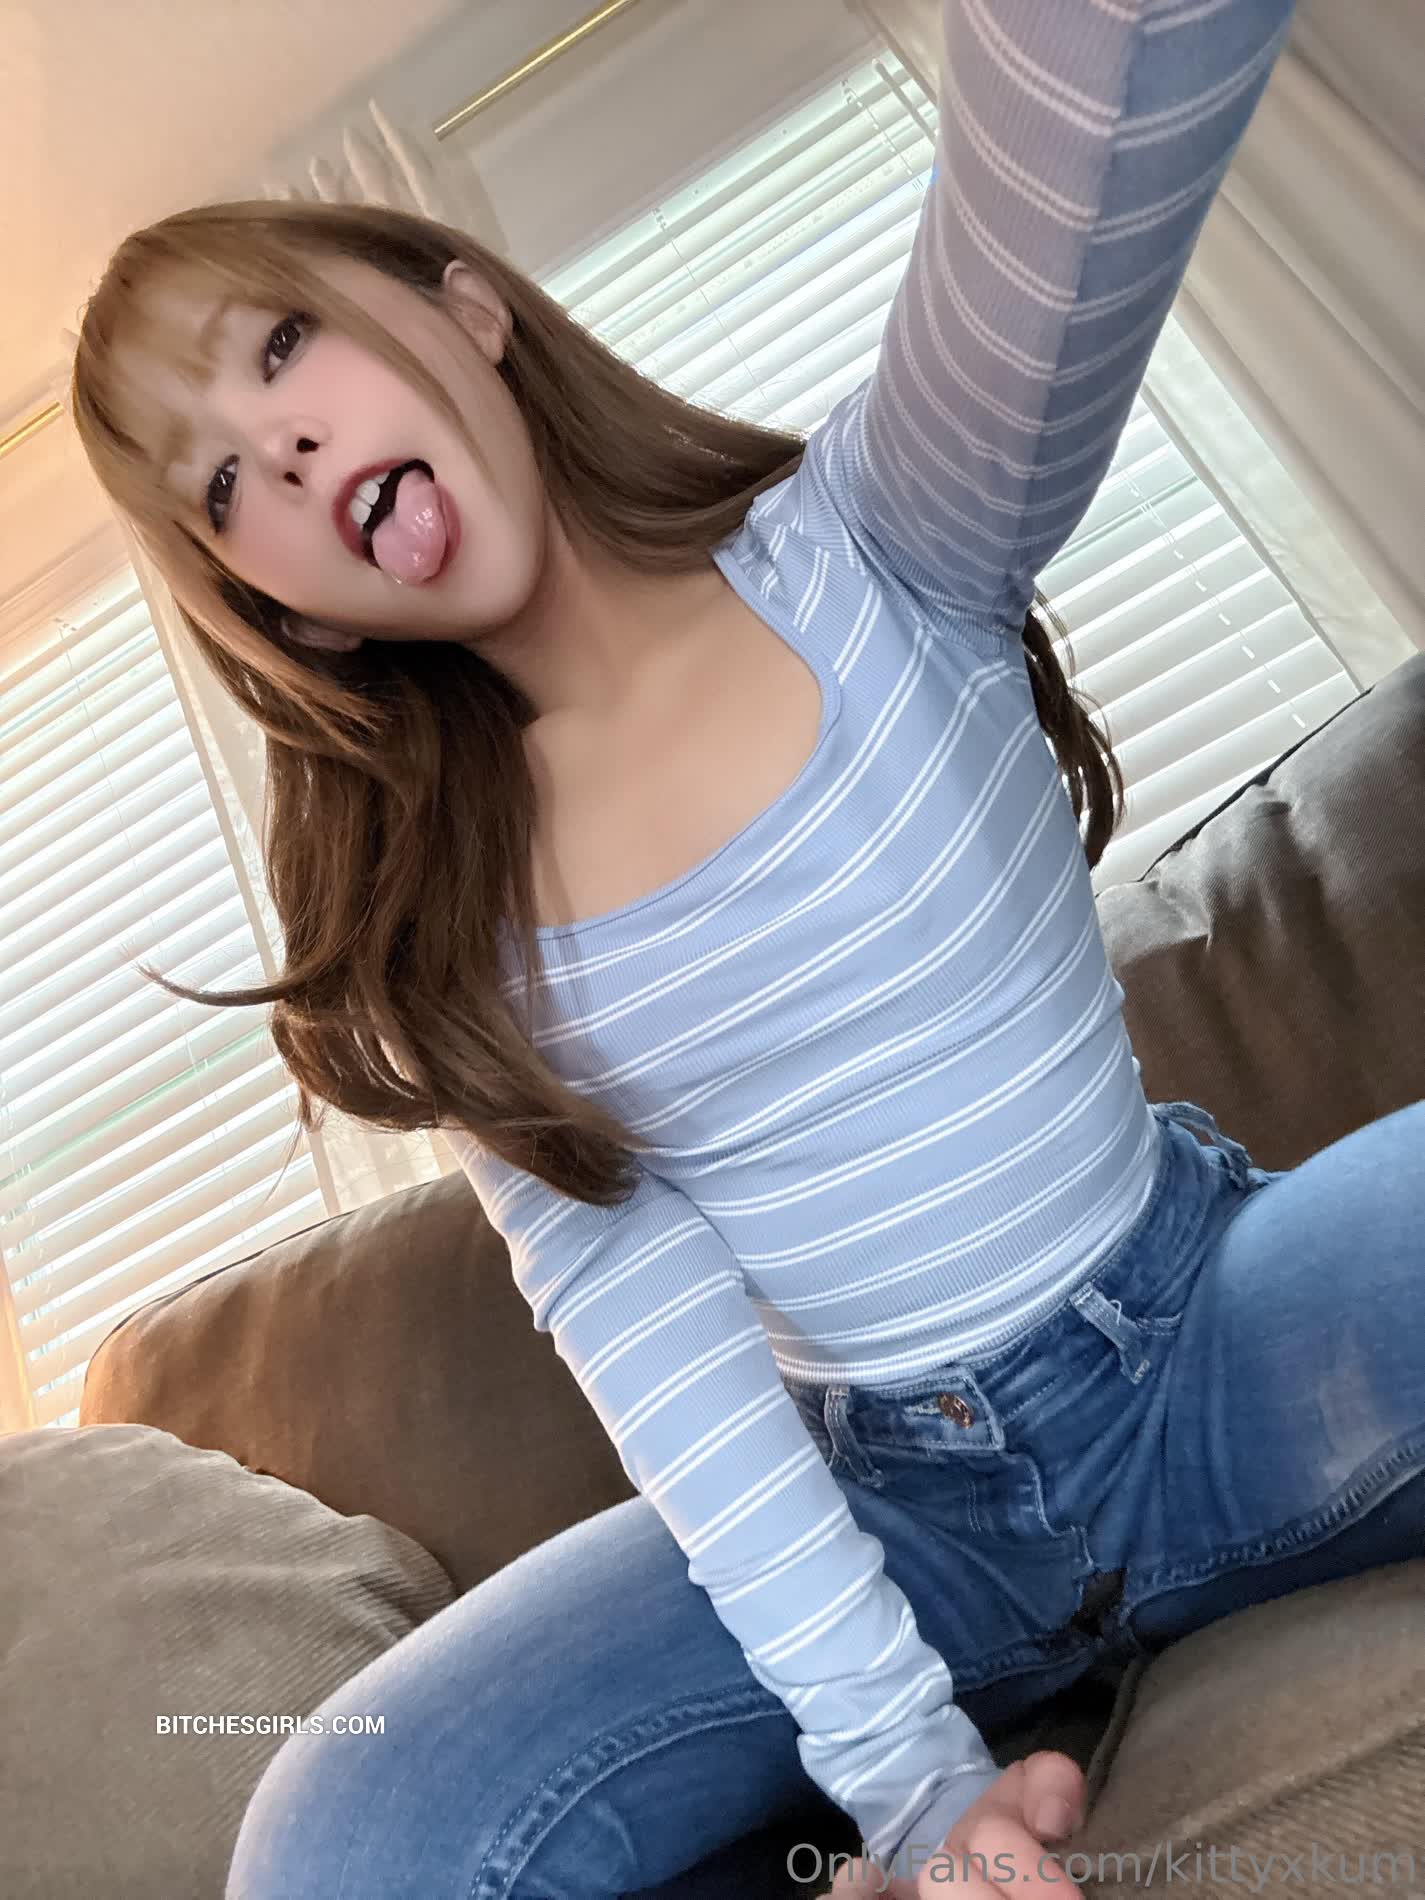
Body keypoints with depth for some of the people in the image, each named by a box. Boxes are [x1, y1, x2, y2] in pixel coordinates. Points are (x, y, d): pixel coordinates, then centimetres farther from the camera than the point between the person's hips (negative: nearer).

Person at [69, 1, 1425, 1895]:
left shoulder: (862, 548, -8)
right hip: (864, 1505, 2)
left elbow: (1074, 190, -29)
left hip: (1216, 1338, -1)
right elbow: (644, 1335, -11)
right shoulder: (417, 928, -4)